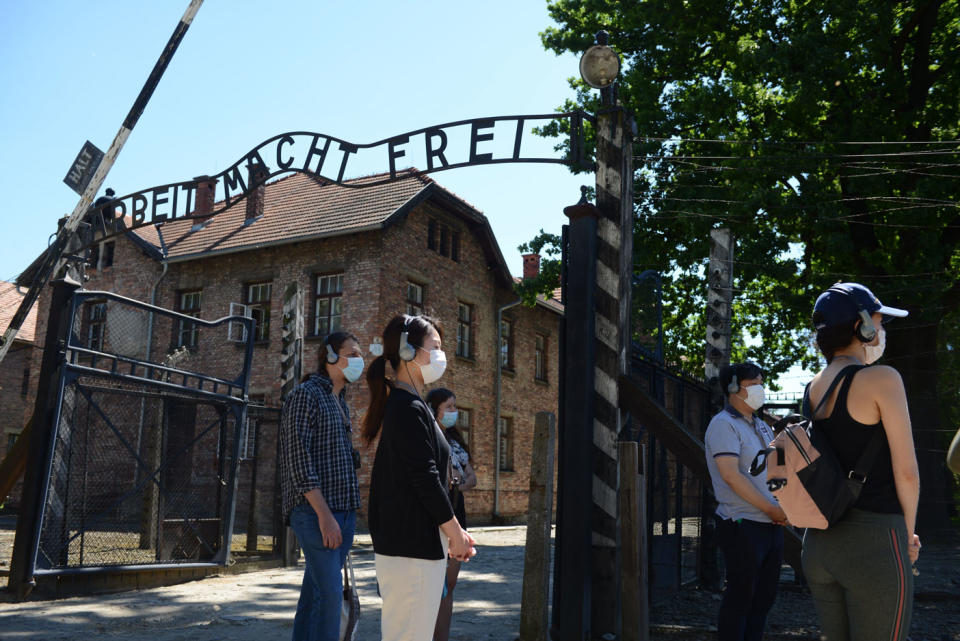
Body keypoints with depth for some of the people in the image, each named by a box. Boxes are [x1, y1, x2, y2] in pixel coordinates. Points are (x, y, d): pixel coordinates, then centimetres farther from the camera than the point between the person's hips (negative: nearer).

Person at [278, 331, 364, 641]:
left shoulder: (340, 402, 19)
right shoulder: (306, 394, -8)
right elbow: (299, 458, -15)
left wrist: (349, 512, 16)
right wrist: (324, 514, -20)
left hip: (344, 510, 8)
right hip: (315, 511, -8)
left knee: (316, 592, 11)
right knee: (330, 593, -12)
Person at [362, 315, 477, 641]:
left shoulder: (401, 404, 16)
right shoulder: (409, 407, -15)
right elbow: (426, 478, -19)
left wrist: (453, 532, 18)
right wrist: (456, 533, -10)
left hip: (402, 539, 10)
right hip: (412, 544, -10)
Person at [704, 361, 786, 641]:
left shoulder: (762, 427, 18)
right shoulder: (724, 424, -10)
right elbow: (731, 475, -19)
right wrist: (771, 509, -17)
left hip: (772, 525, 9)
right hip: (744, 526, -9)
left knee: (763, 598, 13)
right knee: (740, 598, -3)